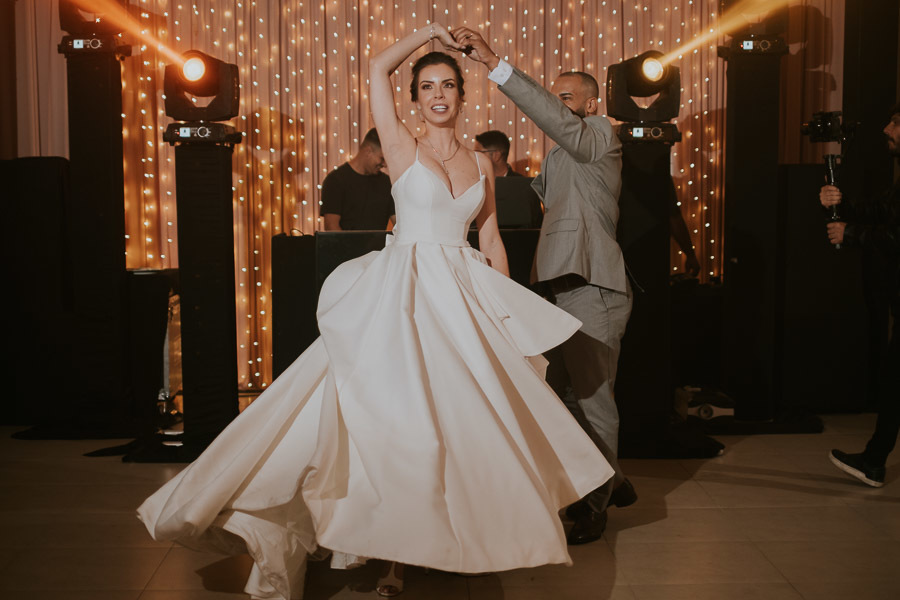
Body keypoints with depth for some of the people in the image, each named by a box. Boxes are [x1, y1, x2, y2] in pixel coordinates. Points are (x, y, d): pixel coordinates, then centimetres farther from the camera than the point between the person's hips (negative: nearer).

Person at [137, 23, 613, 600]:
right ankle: (396, 550, 1)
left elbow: (491, 237, 15)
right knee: (401, 413, -8)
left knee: (458, 414, 4)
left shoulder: (480, 163, 14)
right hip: (406, 291, -4)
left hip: (465, 294, 5)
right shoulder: (402, 146, 2)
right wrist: (431, 30, 8)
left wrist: (507, 309, 9)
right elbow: (378, 67, -4)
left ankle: (449, 530, 18)